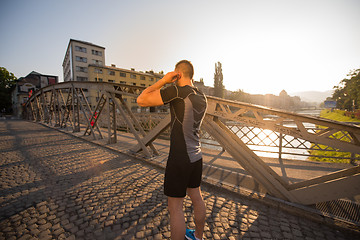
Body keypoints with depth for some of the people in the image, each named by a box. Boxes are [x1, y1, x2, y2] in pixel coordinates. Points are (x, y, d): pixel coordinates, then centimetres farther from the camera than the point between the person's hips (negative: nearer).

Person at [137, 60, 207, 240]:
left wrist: (163, 80, -8)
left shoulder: (177, 91, -19)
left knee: (175, 208, 9)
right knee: (196, 198, 24)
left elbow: (141, 100, -15)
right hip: (196, 157, 9)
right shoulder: (202, 97, 4)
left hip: (179, 159, -8)